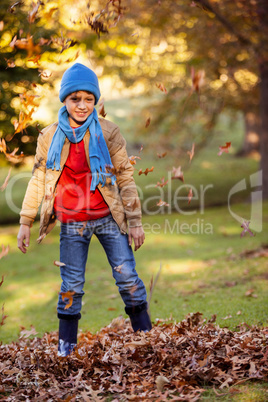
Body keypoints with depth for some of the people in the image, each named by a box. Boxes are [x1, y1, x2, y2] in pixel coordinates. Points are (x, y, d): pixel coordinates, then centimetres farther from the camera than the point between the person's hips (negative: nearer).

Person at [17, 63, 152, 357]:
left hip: (108, 218, -1)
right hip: (72, 224, 1)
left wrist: (134, 221, -4)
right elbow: (38, 180, 7)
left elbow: (125, 178, -1)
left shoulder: (108, 133, -5)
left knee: (127, 276, -2)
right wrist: (25, 223, 6)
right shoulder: (49, 137, -1)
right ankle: (66, 344, 18)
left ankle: (147, 336, 11)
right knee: (71, 284, 5)